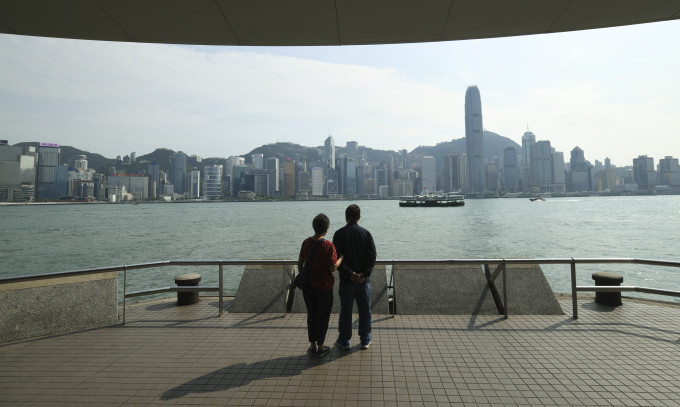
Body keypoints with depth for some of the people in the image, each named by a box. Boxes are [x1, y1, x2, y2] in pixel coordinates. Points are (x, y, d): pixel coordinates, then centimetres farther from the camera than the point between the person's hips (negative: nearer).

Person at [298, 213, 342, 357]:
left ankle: (312, 346, 26)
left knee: (311, 314, 16)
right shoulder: (328, 245, -19)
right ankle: (320, 347, 21)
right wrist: (342, 257, -2)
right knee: (323, 316, 10)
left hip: (308, 285, 5)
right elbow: (333, 268, -17)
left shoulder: (306, 242, -2)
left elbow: (300, 263, 4)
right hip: (324, 286, -5)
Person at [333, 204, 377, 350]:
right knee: (365, 310, 13)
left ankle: (344, 341, 20)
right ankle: (365, 340, 22)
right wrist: (365, 274, -14)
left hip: (346, 280, -1)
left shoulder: (339, 234, -4)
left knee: (345, 311, 10)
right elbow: (372, 255, -9)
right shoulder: (366, 233, 0)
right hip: (364, 280, 1)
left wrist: (349, 273, -15)